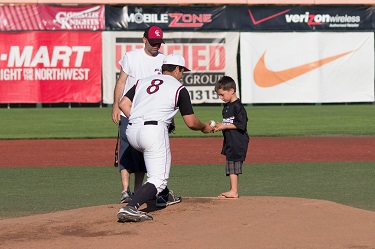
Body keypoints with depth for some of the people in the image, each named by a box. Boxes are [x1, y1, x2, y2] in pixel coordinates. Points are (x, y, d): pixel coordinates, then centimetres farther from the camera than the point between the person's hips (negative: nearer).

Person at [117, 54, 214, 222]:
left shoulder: (143, 82, 23)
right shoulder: (179, 88, 10)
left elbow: (123, 104, 11)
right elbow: (191, 122, 9)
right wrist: (204, 127, 29)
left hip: (131, 132, 7)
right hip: (154, 131, -7)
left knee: (159, 157, 35)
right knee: (158, 180, -6)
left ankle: (163, 196, 38)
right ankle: (130, 208, -28)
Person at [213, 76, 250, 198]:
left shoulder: (238, 106, -15)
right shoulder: (226, 106, 14)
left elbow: (241, 124, -19)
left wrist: (224, 126, -16)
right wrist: (220, 125, 6)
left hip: (238, 142, -10)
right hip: (229, 141, 10)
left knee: (233, 165, -9)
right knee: (231, 166, 10)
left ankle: (234, 191, -8)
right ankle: (233, 191, 14)